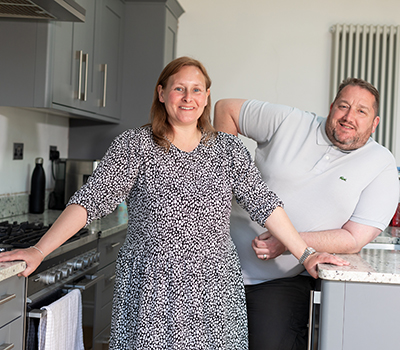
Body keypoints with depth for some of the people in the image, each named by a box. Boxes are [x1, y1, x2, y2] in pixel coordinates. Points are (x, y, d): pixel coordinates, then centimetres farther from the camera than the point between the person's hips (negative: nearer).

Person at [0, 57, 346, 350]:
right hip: (151, 293, -2)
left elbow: (265, 205, 7)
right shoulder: (134, 146, -2)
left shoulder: (229, 150, 7)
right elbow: (90, 200, -7)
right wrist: (38, 251, -15)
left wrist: (306, 254, 2)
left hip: (214, 294, 2)